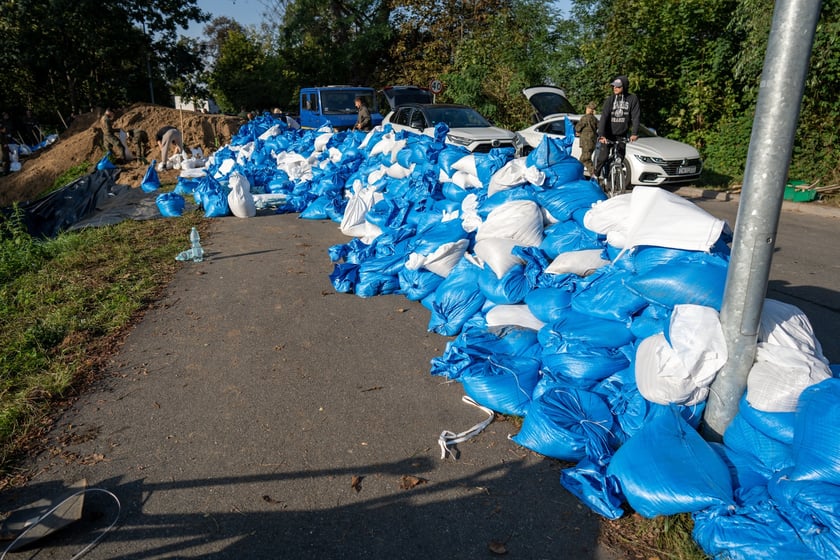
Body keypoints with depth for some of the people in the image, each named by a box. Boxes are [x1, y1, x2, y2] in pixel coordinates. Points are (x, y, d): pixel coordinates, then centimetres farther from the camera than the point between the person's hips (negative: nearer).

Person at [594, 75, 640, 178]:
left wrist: (634, 133, -21)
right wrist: (601, 135, -30)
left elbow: (635, 117, -9)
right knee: (603, 157, -13)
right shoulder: (609, 100, -7)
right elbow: (604, 117, -17)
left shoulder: (632, 99, -6)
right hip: (608, 135, -1)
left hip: (621, 136, 2)